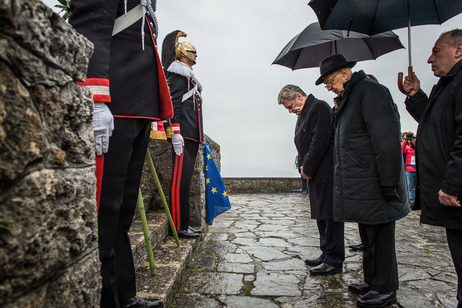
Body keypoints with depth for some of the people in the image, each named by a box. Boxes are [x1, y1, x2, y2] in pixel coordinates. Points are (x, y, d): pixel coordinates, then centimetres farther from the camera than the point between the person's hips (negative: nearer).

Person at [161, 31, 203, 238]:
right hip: (183, 134, -10)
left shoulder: (189, 77, 29)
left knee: (185, 178, 9)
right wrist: (176, 133, -22)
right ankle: (178, 226, -5)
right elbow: (174, 104, -13)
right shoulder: (178, 73, 0)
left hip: (192, 135, 10)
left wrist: (200, 136, 23)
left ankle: (183, 223, 15)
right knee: (181, 178, -10)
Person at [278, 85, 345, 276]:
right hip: (315, 174, 10)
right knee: (321, 215, 15)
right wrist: (303, 166, 7)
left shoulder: (319, 108, -10)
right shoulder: (303, 114, 19)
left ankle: (334, 262, 4)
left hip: (326, 173, -10)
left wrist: (307, 169, -14)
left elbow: (320, 141, -20)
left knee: (330, 215, -4)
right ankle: (327, 255, 26)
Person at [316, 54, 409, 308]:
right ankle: (372, 282, 33)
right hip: (361, 189, 10)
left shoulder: (370, 91, -13)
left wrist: (389, 186, -22)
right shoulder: (348, 99, 17)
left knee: (379, 239, 3)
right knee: (369, 239, 19)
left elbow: (387, 142, -20)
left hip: (374, 189, -10)